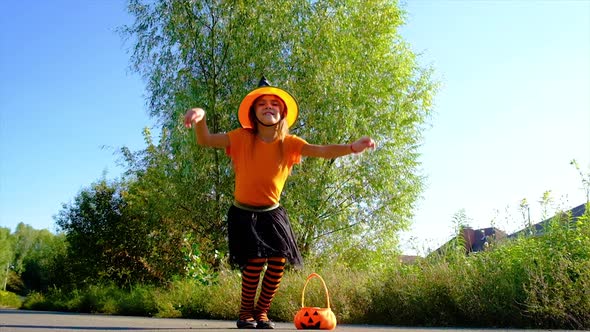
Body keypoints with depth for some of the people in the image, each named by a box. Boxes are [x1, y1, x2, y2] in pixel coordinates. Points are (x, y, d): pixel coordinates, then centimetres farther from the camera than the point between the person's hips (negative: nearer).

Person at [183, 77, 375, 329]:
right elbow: (205, 140, -21)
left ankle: (261, 312, 16)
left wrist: (351, 147, -36)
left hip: (271, 213, 3)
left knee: (278, 261, -8)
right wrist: (200, 119, -44)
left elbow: (323, 151, -18)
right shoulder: (242, 138, -12)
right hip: (244, 213, -3)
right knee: (256, 260, -17)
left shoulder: (289, 143, -7)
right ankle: (245, 312, 8)